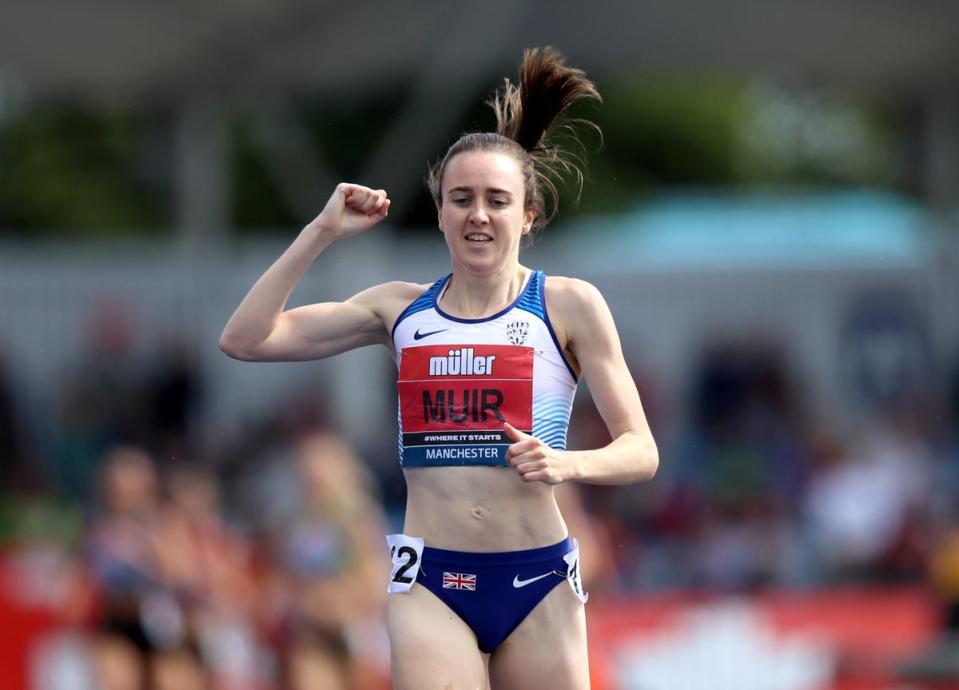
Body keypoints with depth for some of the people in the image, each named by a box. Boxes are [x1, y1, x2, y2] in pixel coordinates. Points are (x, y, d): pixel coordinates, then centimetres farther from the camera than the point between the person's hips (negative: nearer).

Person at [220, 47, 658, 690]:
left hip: (537, 586, -1)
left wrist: (566, 463, -21)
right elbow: (245, 339, 5)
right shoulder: (400, 309, 8)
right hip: (430, 585, 1)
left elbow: (641, 452, -1)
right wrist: (322, 232, 1)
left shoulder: (569, 305, 0)